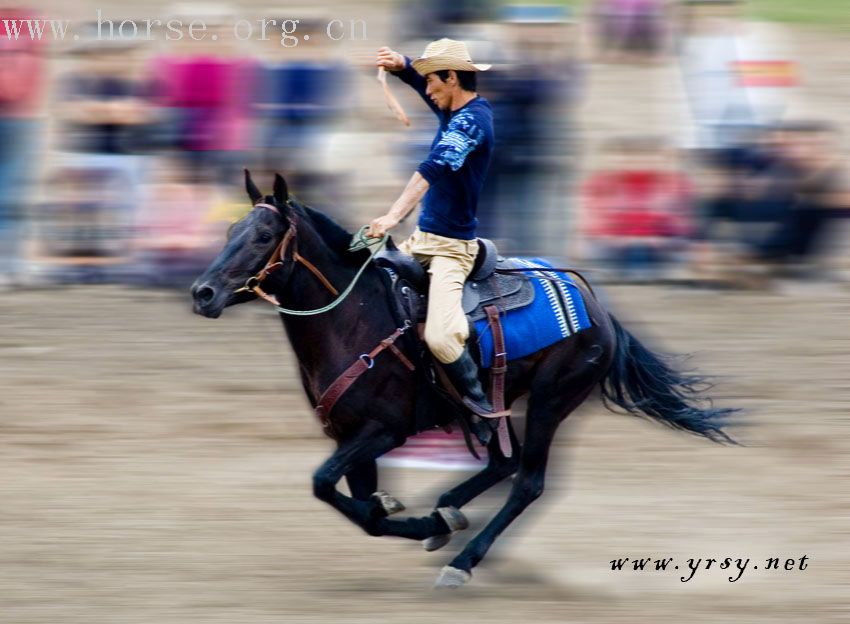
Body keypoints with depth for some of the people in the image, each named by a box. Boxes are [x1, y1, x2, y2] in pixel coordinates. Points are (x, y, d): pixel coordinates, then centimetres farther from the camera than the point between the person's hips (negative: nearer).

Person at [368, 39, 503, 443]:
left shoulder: (472, 120, -20)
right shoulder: (456, 109, 9)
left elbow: (435, 168, -33)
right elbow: (420, 81, 24)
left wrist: (394, 216, -42)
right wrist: (400, 65, 0)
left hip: (450, 246, -10)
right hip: (423, 239, 10)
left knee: (440, 337, -26)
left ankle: (480, 407, -7)